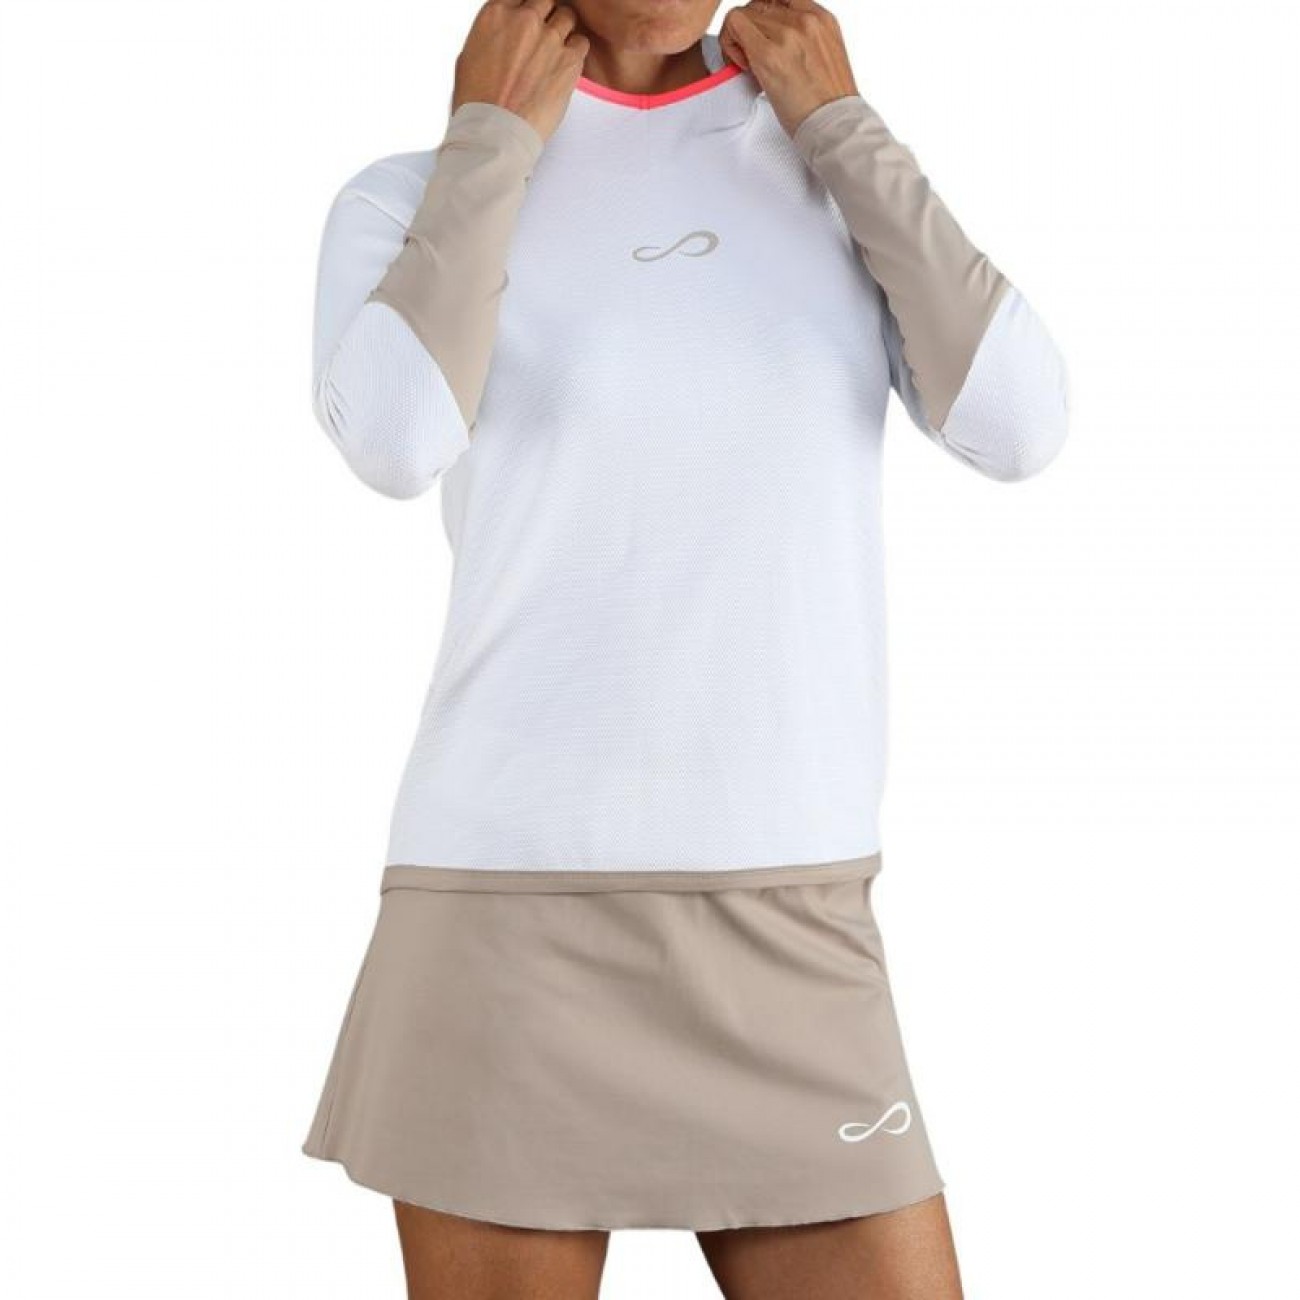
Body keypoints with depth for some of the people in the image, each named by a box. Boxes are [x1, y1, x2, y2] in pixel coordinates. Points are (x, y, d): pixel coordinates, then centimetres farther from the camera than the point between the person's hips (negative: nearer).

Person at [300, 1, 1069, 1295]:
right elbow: (395, 441, -20)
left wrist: (835, 121, 1)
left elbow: (1013, 426, -6)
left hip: (786, 938, 3)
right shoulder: (408, 205, 3)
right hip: (512, 906, -3)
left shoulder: (840, 168, 12)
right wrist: (491, 138, -7)